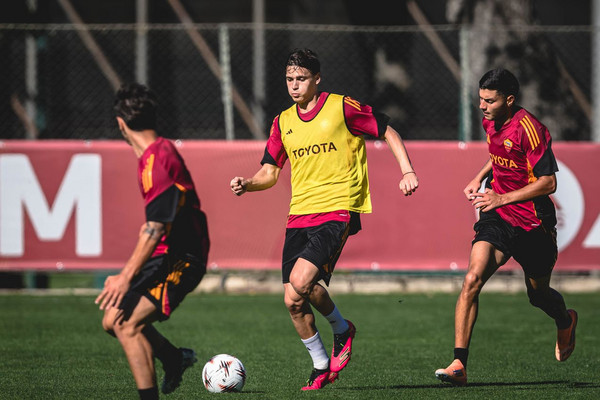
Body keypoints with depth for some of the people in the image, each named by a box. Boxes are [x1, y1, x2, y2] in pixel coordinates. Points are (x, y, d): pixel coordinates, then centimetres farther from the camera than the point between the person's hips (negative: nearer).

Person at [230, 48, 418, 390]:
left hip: (338, 210, -6)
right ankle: (322, 367, 18)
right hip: (299, 215, 6)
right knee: (293, 301, -1)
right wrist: (248, 184, -4)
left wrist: (408, 170, -6)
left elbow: (388, 132, 6)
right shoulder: (284, 122, 12)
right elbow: (270, 173, 16)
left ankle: (342, 329, 4)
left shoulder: (342, 107, -2)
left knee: (300, 281, -24)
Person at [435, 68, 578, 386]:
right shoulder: (490, 122, 4)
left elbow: (548, 182, -20)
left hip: (533, 223, -5)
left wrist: (503, 198, -22)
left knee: (539, 294, 14)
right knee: (472, 280, -17)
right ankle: (459, 364, -21)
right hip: (498, 216, 5)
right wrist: (481, 177, 10)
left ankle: (565, 323, 52)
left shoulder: (528, 128, -20)